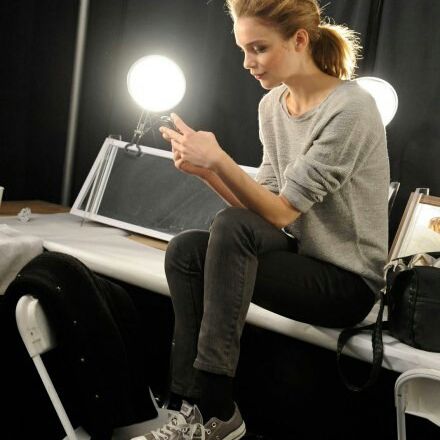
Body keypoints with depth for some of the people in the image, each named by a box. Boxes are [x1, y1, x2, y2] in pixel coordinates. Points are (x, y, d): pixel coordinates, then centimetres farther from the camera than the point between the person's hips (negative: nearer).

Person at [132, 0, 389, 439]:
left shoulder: (350, 110, -19)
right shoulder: (272, 105, 5)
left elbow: (282, 211, -20)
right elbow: (262, 205, 4)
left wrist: (219, 159, -28)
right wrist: (205, 169, -9)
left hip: (348, 281, -7)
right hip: (299, 255, 8)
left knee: (231, 226, -29)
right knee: (185, 250, -14)